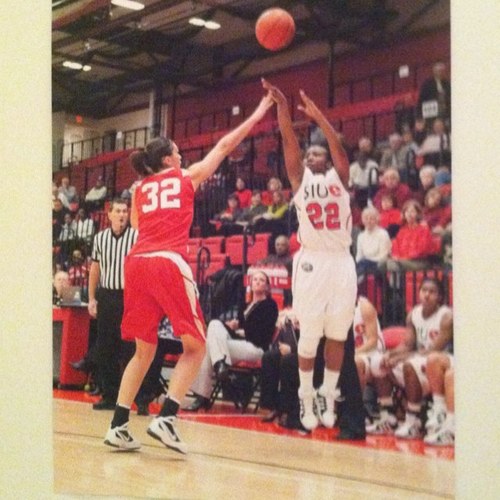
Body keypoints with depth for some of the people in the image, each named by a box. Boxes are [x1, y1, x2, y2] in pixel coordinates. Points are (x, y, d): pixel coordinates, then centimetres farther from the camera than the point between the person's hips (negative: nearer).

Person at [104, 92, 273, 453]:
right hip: (168, 263, -5)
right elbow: (224, 146, 22)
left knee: (144, 351, 14)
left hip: (137, 262, 5)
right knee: (195, 346, 4)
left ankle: (118, 427, 9)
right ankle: (166, 419, -11)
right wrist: (258, 114, 31)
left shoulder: (140, 189, 23)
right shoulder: (187, 177, 15)